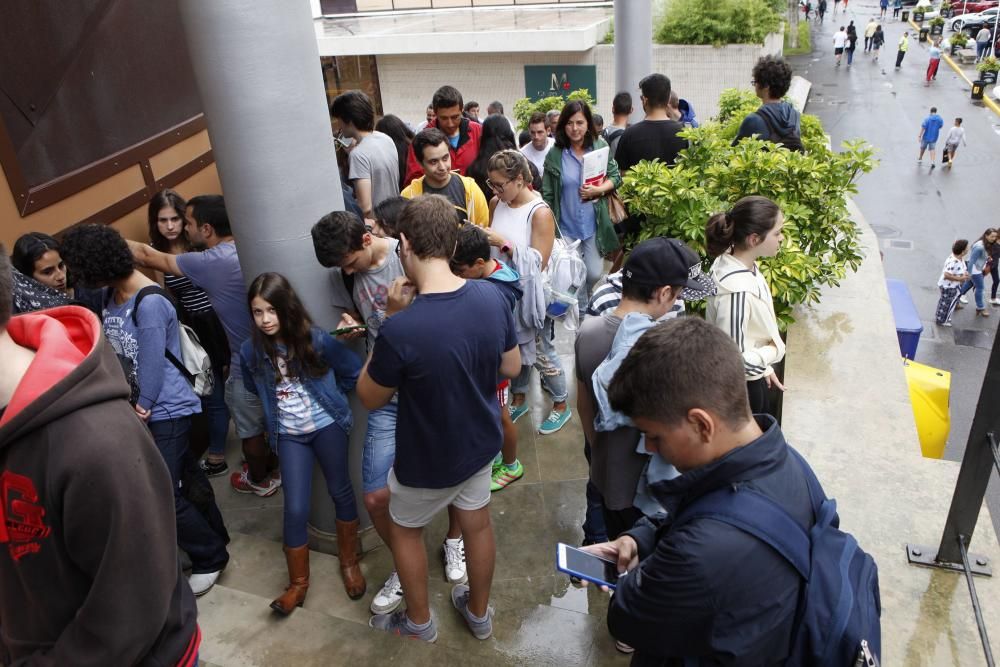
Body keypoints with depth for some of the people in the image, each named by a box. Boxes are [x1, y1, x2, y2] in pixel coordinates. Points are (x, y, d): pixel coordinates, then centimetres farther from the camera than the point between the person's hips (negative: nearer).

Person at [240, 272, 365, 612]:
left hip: (327, 426, -1)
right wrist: (277, 406, 10)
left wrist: (329, 396, 3)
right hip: (289, 436, 1)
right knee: (295, 509, -1)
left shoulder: (316, 338, -18)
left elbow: (353, 371, -6)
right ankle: (298, 582, 18)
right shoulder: (251, 351, -9)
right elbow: (254, 388, 13)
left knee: (340, 492, 12)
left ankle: (349, 562, 33)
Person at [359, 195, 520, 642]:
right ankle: (479, 613, 50)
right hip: (482, 442, 5)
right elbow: (512, 368, -1)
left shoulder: (401, 329, -34)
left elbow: (368, 398, -15)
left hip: (429, 460, -5)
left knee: (405, 528, 24)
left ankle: (419, 622, 45)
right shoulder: (493, 296, -17)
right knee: (478, 524, 26)